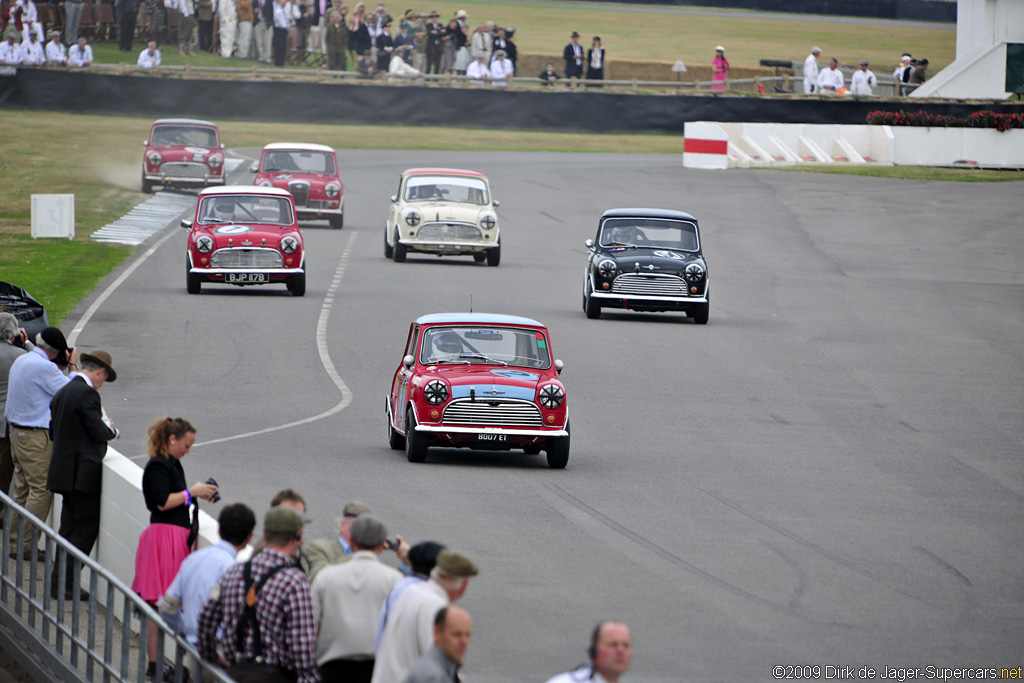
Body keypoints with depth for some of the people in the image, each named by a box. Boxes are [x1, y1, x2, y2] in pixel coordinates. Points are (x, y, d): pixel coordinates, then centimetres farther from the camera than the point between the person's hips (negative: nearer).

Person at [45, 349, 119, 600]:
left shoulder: (63, 392, 14)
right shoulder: (87, 393, -15)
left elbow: (53, 432, 19)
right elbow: (98, 432, -19)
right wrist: (112, 430, 4)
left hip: (64, 470, 9)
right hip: (83, 471, -9)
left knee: (70, 526, 14)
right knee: (87, 527, -5)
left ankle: (59, 581, 13)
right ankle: (65, 581, -10)